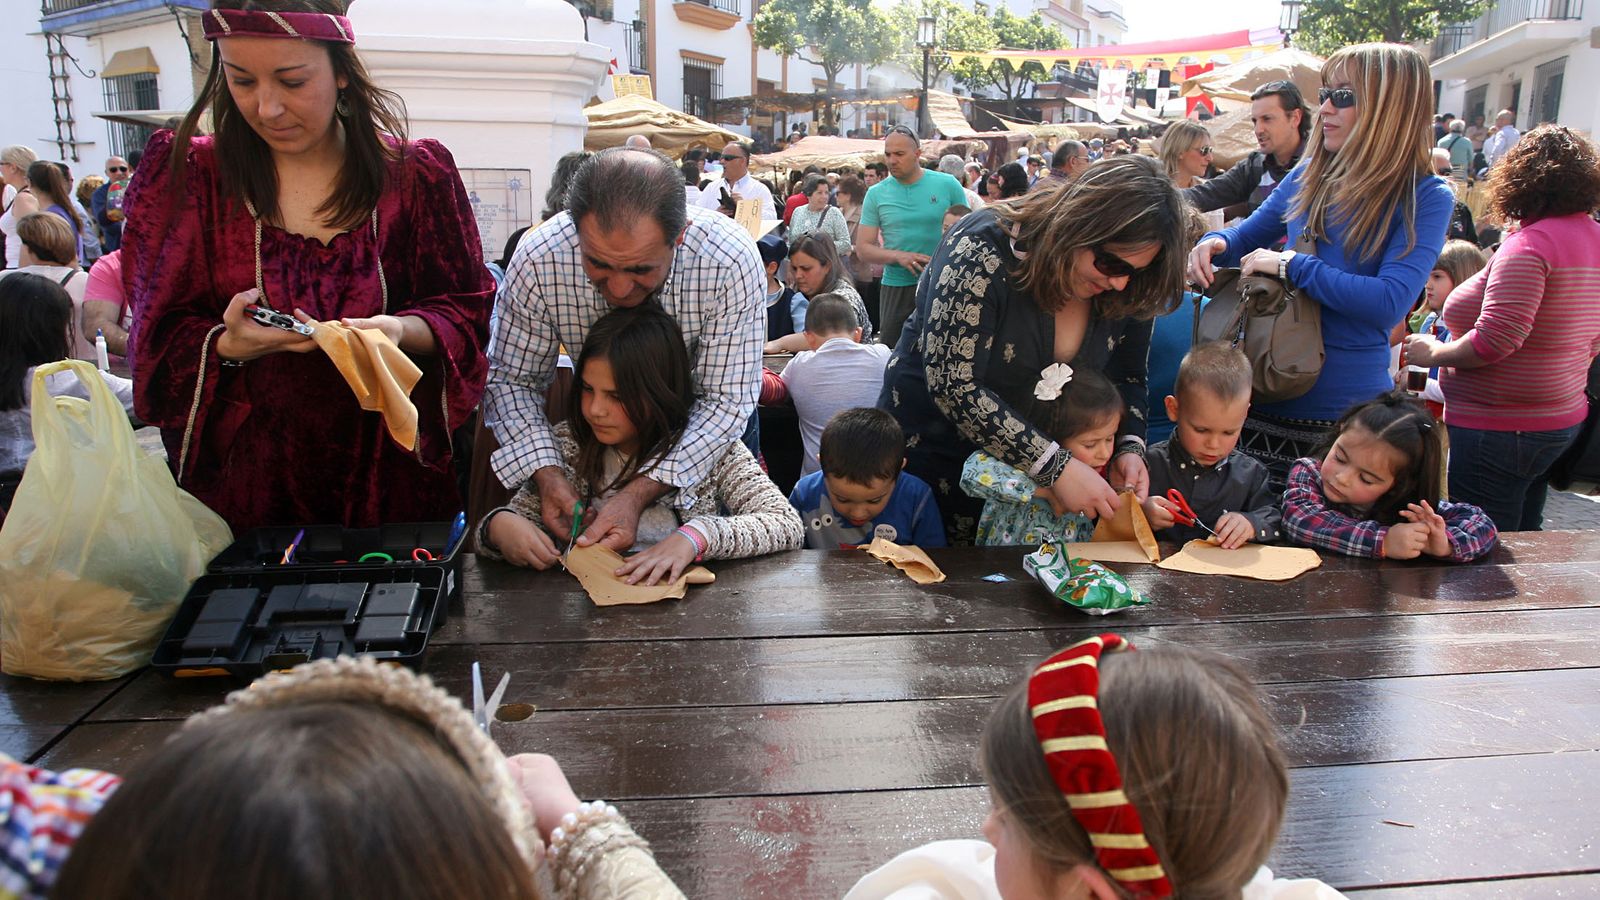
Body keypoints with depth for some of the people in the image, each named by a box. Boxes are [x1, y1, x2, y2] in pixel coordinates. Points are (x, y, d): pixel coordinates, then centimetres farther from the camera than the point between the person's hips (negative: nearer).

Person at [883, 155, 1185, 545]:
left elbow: (1127, 379, 4)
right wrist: (1057, 466, -34)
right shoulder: (987, 248, -27)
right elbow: (952, 385, -32)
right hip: (934, 446, -4)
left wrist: (1129, 447, -16)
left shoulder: (1126, 288, -10)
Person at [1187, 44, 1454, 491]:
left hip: (1345, 407, -4)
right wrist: (1215, 243, -5)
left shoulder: (1426, 198, -9)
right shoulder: (1309, 177, 6)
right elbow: (1247, 234, 19)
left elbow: (1390, 302, -21)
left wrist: (1290, 265, -19)